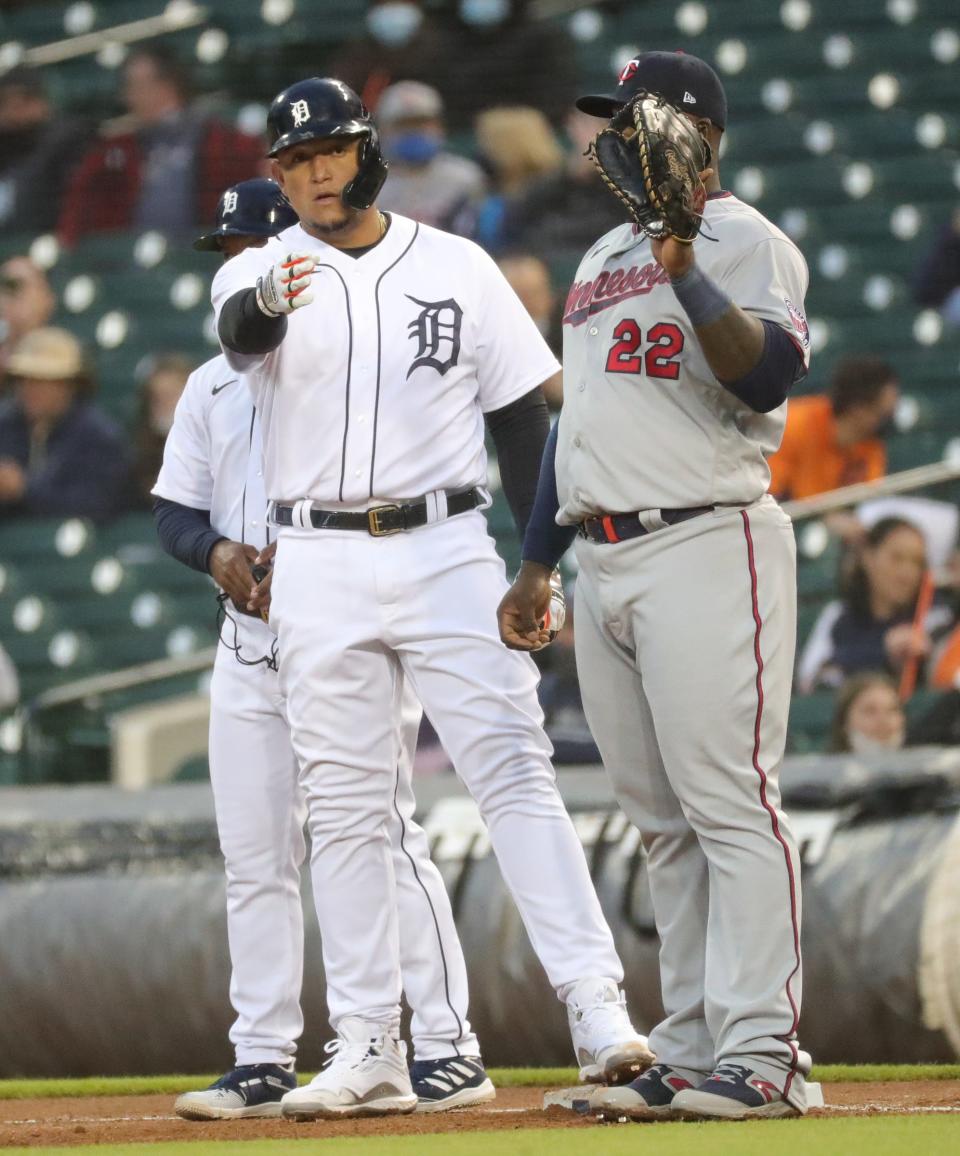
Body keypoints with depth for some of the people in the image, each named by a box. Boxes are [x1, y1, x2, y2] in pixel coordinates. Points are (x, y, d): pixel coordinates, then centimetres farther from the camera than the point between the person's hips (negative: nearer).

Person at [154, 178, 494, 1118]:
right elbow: (173, 509, 16)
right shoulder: (212, 387, 17)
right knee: (254, 856, 6)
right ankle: (263, 1062, 11)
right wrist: (216, 550, -7)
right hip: (247, 641, 6)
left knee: (384, 835, -11)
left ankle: (448, 1050, -9)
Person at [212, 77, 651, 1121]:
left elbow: (520, 410, 9)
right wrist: (267, 306, -47)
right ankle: (369, 1051, 6)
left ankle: (595, 1008, -14)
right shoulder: (261, 274, 3)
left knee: (514, 775, -9)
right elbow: (236, 332, -22)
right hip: (318, 571, 1)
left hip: (446, 553, -1)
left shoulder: (456, 267, 6)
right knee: (341, 808, 2)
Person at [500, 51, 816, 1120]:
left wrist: (687, 273, -27)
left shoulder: (746, 243, -3)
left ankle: (761, 1052, -14)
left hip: (705, 546, -9)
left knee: (728, 802, -12)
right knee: (660, 821, 9)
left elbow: (766, 374, -20)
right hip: (600, 561, 9)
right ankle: (690, 1050, 12)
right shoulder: (603, 259, 23)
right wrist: (535, 566, 25)